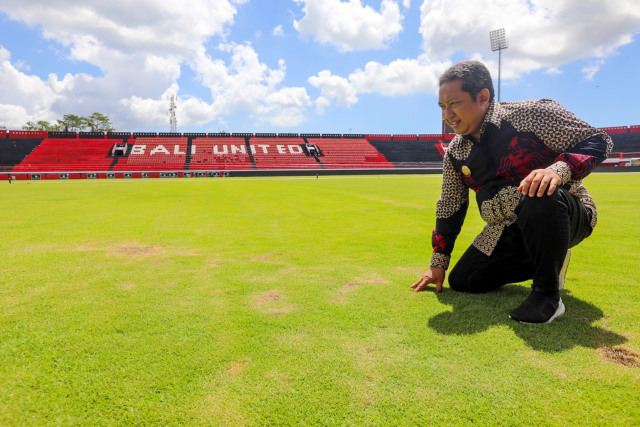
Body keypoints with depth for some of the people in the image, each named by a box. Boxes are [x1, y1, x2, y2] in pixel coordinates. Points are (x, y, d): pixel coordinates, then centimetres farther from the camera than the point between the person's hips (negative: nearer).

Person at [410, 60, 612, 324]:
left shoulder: (530, 114, -14)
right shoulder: (455, 154, 3)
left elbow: (598, 140, -12)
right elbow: (448, 209, 10)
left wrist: (559, 169, -33)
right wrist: (438, 263, 12)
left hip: (568, 219, -6)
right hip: (509, 233, 6)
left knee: (539, 196, -39)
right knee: (461, 281, -1)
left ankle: (548, 293, -18)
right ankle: (545, 260, 16)